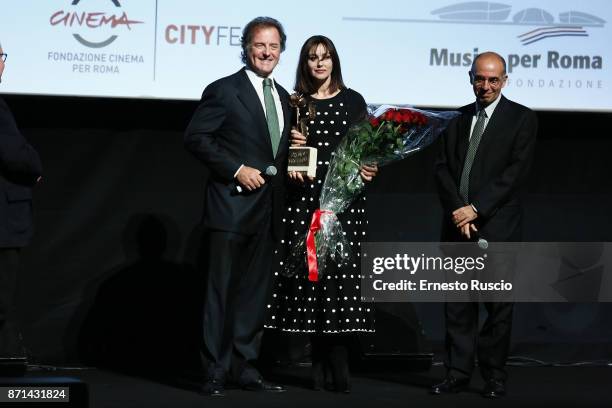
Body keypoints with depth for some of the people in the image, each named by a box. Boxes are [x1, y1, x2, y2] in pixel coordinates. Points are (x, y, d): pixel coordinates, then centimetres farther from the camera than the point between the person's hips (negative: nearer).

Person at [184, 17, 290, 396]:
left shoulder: (283, 97, 15)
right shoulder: (224, 91, -5)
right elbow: (196, 138, -11)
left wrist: (292, 166, 4)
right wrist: (237, 169, -16)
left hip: (267, 208, 7)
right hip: (231, 205, -7)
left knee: (256, 291, 9)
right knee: (222, 290, -3)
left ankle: (246, 367, 15)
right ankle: (216, 371, 0)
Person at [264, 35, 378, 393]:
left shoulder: (352, 101, 8)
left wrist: (370, 168, -9)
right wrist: (292, 148, -9)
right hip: (305, 195, 1)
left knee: (342, 273, -8)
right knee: (310, 273, -1)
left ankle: (338, 366, -7)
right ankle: (321, 364, 5)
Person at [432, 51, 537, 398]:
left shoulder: (522, 119, 1)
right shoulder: (458, 119, 15)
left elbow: (516, 172, -8)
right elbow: (443, 169, 9)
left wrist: (476, 209, -14)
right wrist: (457, 211, -8)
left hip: (497, 226, -4)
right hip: (458, 224, 4)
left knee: (498, 305, 0)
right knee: (457, 304, 4)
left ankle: (494, 377, 8)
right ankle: (458, 373, 9)